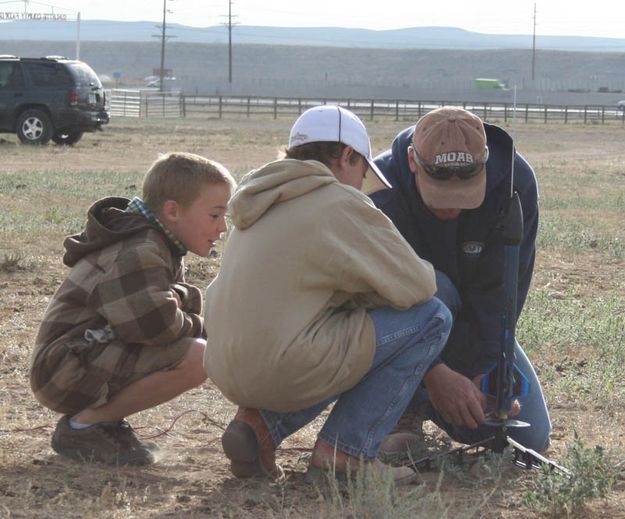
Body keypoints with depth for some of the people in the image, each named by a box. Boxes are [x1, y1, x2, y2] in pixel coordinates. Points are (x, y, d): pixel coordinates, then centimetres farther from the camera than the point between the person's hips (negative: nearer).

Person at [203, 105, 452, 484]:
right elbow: (416, 286, -4)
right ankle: (346, 450, -3)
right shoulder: (341, 203, -6)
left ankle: (261, 423, 12)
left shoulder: (261, 205, 20)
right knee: (431, 318, 0)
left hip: (228, 373, 9)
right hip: (285, 371, -9)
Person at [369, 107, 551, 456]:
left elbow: (500, 291, -23)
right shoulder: (379, 189, -30)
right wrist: (435, 372, -43)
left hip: (475, 323, 3)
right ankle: (404, 412, -18)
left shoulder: (516, 182, -23)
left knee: (531, 438, -9)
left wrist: (485, 374, -32)